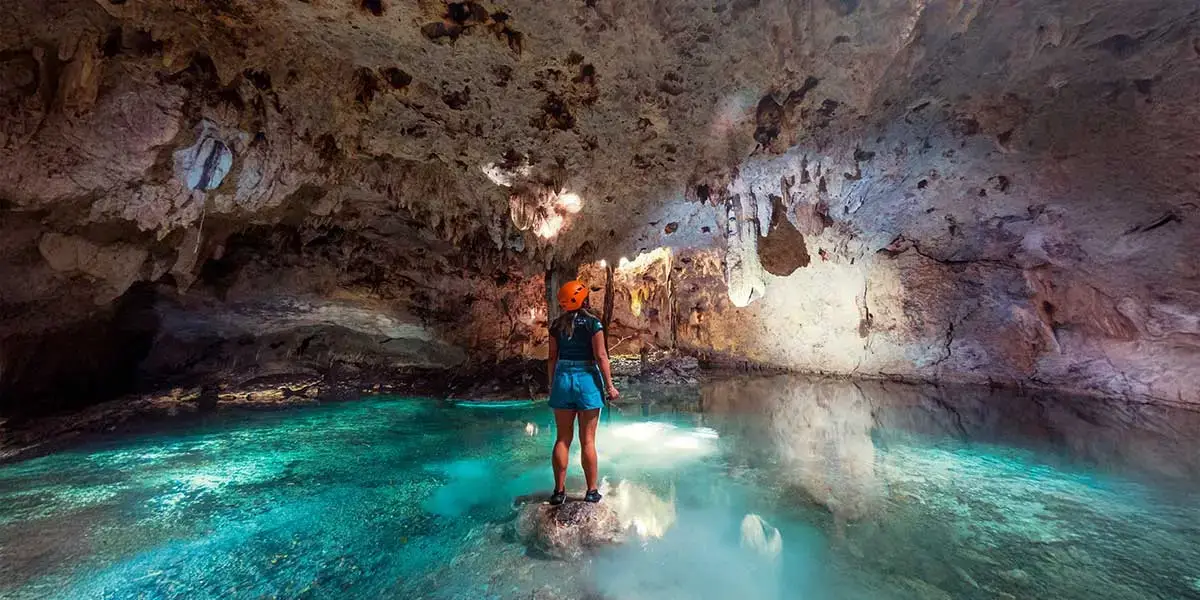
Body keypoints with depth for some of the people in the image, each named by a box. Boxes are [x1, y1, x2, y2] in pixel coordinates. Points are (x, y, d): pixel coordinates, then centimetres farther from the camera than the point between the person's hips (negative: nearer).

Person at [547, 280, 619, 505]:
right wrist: (609, 386, -5)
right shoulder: (592, 323, -8)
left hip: (563, 378, 3)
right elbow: (601, 356, -11)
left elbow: (552, 358, 5)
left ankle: (559, 490, 19)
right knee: (587, 440, 7)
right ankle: (592, 491, 18)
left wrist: (552, 384, 15)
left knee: (563, 439, 12)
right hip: (587, 379, -3)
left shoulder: (557, 324, 3)